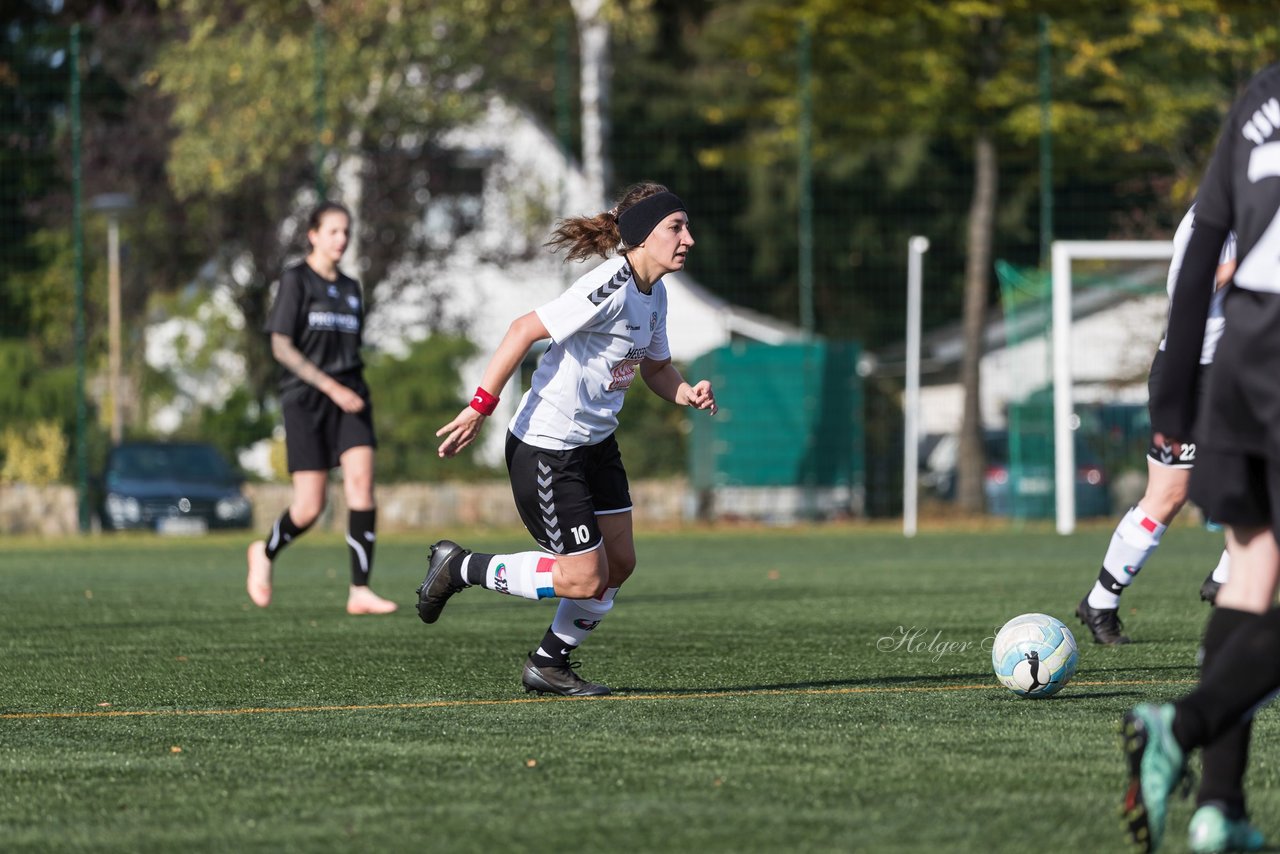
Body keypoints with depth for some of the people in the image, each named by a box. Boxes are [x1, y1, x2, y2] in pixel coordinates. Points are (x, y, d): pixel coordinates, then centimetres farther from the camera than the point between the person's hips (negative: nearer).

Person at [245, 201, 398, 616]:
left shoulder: (350, 288, 15)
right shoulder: (296, 280, -2)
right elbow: (281, 346, -9)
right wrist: (331, 386, -17)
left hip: (350, 396, 5)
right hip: (305, 396, -5)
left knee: (361, 480, -15)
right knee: (310, 507, -7)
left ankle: (359, 591, -16)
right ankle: (266, 552, 25)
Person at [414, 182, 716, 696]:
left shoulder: (653, 293, 6)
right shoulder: (610, 288, -24)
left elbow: (655, 366, 21)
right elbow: (526, 329, -25)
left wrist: (686, 394, -2)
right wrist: (480, 407, -27)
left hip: (596, 443, 9)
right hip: (545, 449, -9)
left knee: (619, 563, 8)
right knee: (585, 579, -7)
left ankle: (549, 665, 26)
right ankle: (460, 568, 10)